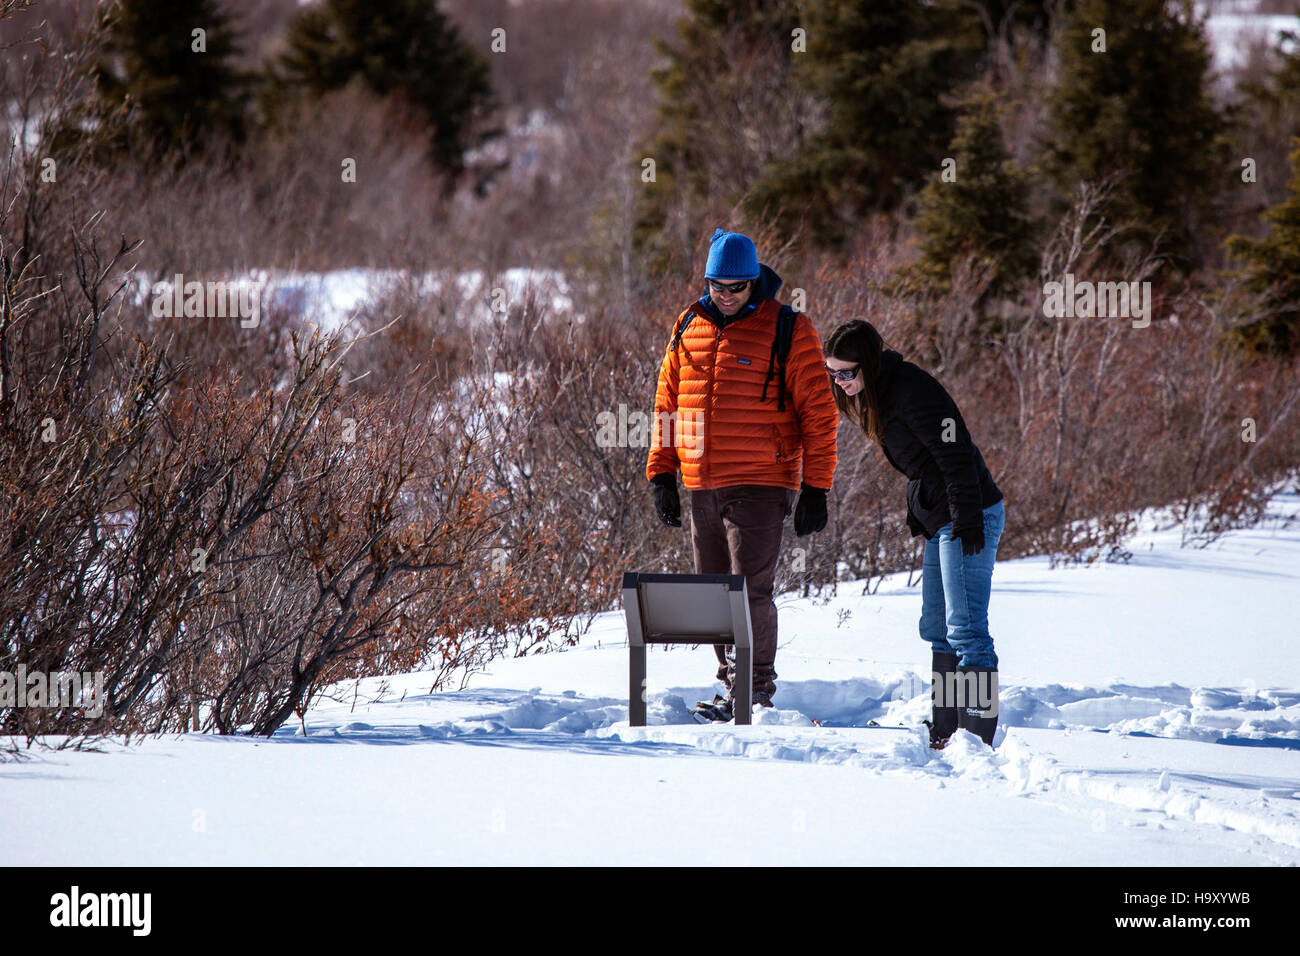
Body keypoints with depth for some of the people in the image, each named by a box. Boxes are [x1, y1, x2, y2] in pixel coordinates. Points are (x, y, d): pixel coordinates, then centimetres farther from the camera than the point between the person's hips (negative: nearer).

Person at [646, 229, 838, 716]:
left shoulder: (788, 332, -4)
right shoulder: (689, 328, 10)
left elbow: (819, 415, -4)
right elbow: (668, 404, 17)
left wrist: (816, 489, -7)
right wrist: (661, 474, 10)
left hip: (760, 487, -5)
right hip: (701, 488, 5)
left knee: (750, 591, -11)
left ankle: (758, 690, -2)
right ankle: (732, 680, 21)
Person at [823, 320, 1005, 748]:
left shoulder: (911, 390, -18)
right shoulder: (877, 392, 12)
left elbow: (954, 452, -21)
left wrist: (967, 518, -23)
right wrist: (918, 512, 21)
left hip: (971, 516, -11)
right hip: (941, 519, 11)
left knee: (965, 629, -12)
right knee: (937, 630, 14)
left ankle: (979, 739, -13)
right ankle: (945, 732, 19)